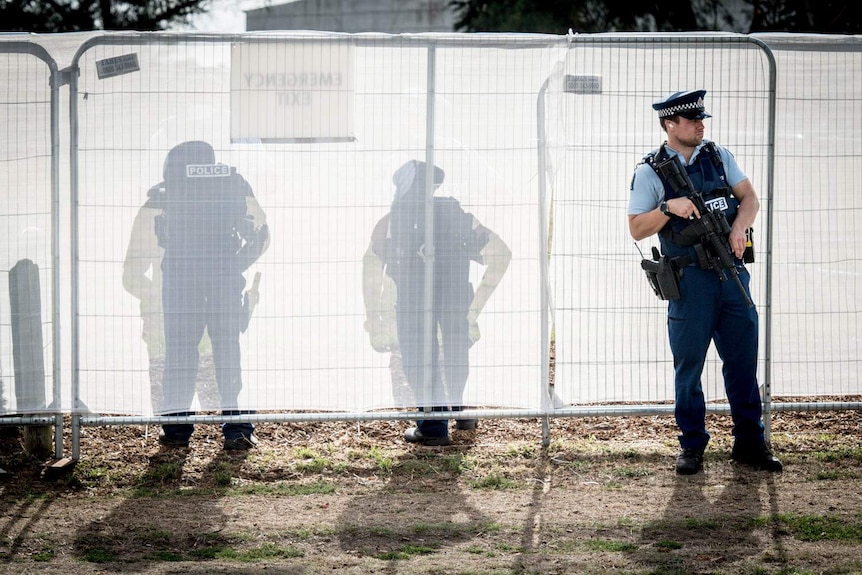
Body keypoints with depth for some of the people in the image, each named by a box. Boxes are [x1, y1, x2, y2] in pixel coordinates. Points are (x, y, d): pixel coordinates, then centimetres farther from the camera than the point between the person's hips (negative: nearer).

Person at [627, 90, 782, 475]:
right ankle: (692, 447, 12)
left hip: (732, 273, 4)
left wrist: (739, 228, -10)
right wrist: (669, 208, -19)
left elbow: (750, 198, 9)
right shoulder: (650, 171, -2)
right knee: (689, 365, 3)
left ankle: (750, 444, 14)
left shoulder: (718, 157, 10)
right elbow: (637, 229, -3)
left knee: (743, 361, 6)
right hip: (690, 281, -3)